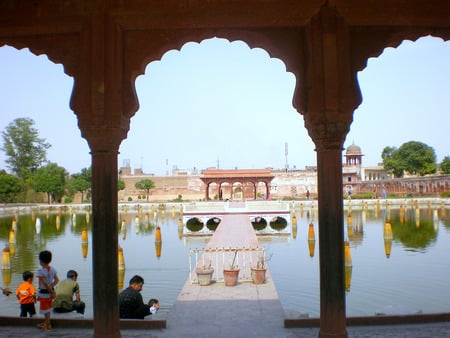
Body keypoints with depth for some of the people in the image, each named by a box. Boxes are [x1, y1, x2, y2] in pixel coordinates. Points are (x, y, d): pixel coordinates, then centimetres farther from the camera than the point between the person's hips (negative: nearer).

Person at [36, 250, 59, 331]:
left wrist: (51, 291, -16)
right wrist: (51, 287, -8)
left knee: (45, 310, 6)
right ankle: (46, 322, 37)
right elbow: (56, 280, -1)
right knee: (48, 308, 21)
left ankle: (48, 326, 15)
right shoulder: (53, 269, -1)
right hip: (49, 292, 7)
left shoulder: (40, 271, -21)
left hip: (43, 293, -7)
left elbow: (45, 283, -24)